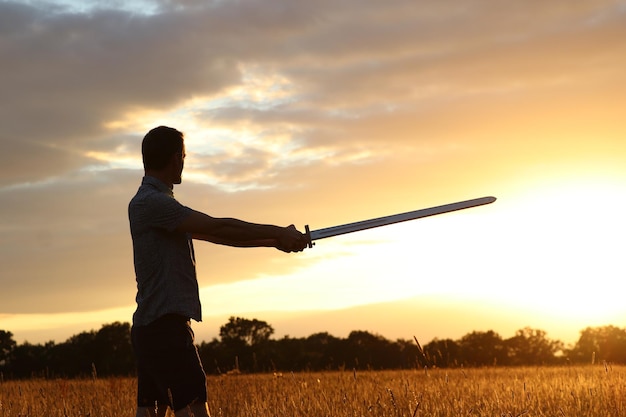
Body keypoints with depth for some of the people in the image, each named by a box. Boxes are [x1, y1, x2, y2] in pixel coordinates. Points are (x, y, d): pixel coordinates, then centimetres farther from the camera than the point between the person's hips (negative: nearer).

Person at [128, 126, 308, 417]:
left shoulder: (158, 201, 19)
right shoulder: (151, 202, -13)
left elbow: (213, 235, 20)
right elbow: (217, 227, -20)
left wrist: (273, 240, 16)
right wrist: (277, 233, -13)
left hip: (150, 327, 10)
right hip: (165, 326, -10)